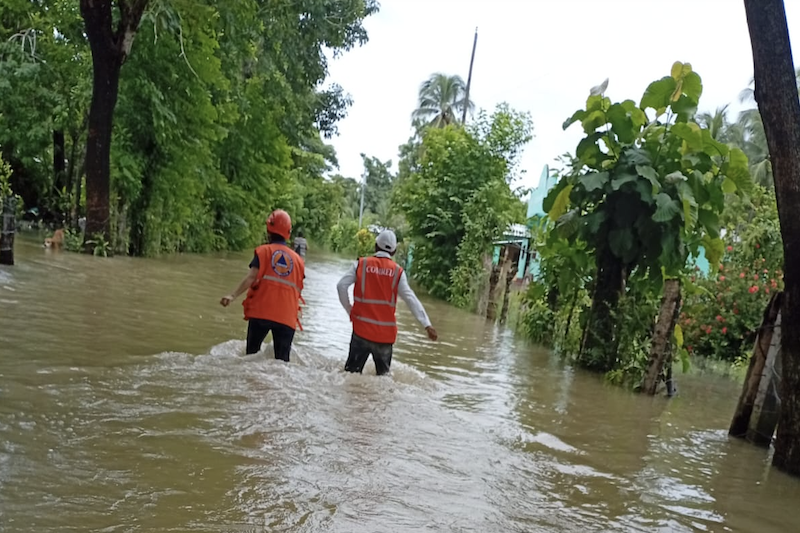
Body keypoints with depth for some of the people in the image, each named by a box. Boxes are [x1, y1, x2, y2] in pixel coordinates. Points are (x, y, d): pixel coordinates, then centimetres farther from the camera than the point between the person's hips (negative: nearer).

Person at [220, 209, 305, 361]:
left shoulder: (264, 251, 6)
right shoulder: (297, 259, 15)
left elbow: (252, 277, -9)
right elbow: (298, 290, 13)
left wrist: (233, 295, -14)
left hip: (261, 312, -2)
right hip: (287, 317, 2)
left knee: (252, 353, 10)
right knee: (282, 360, 3)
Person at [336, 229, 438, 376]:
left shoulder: (361, 264, 0)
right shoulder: (398, 271, -1)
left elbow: (341, 286, -8)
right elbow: (411, 299, -6)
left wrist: (349, 310, 4)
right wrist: (427, 324, -7)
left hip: (362, 329, 0)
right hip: (385, 333, 1)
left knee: (352, 370, 7)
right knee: (383, 373, 16)